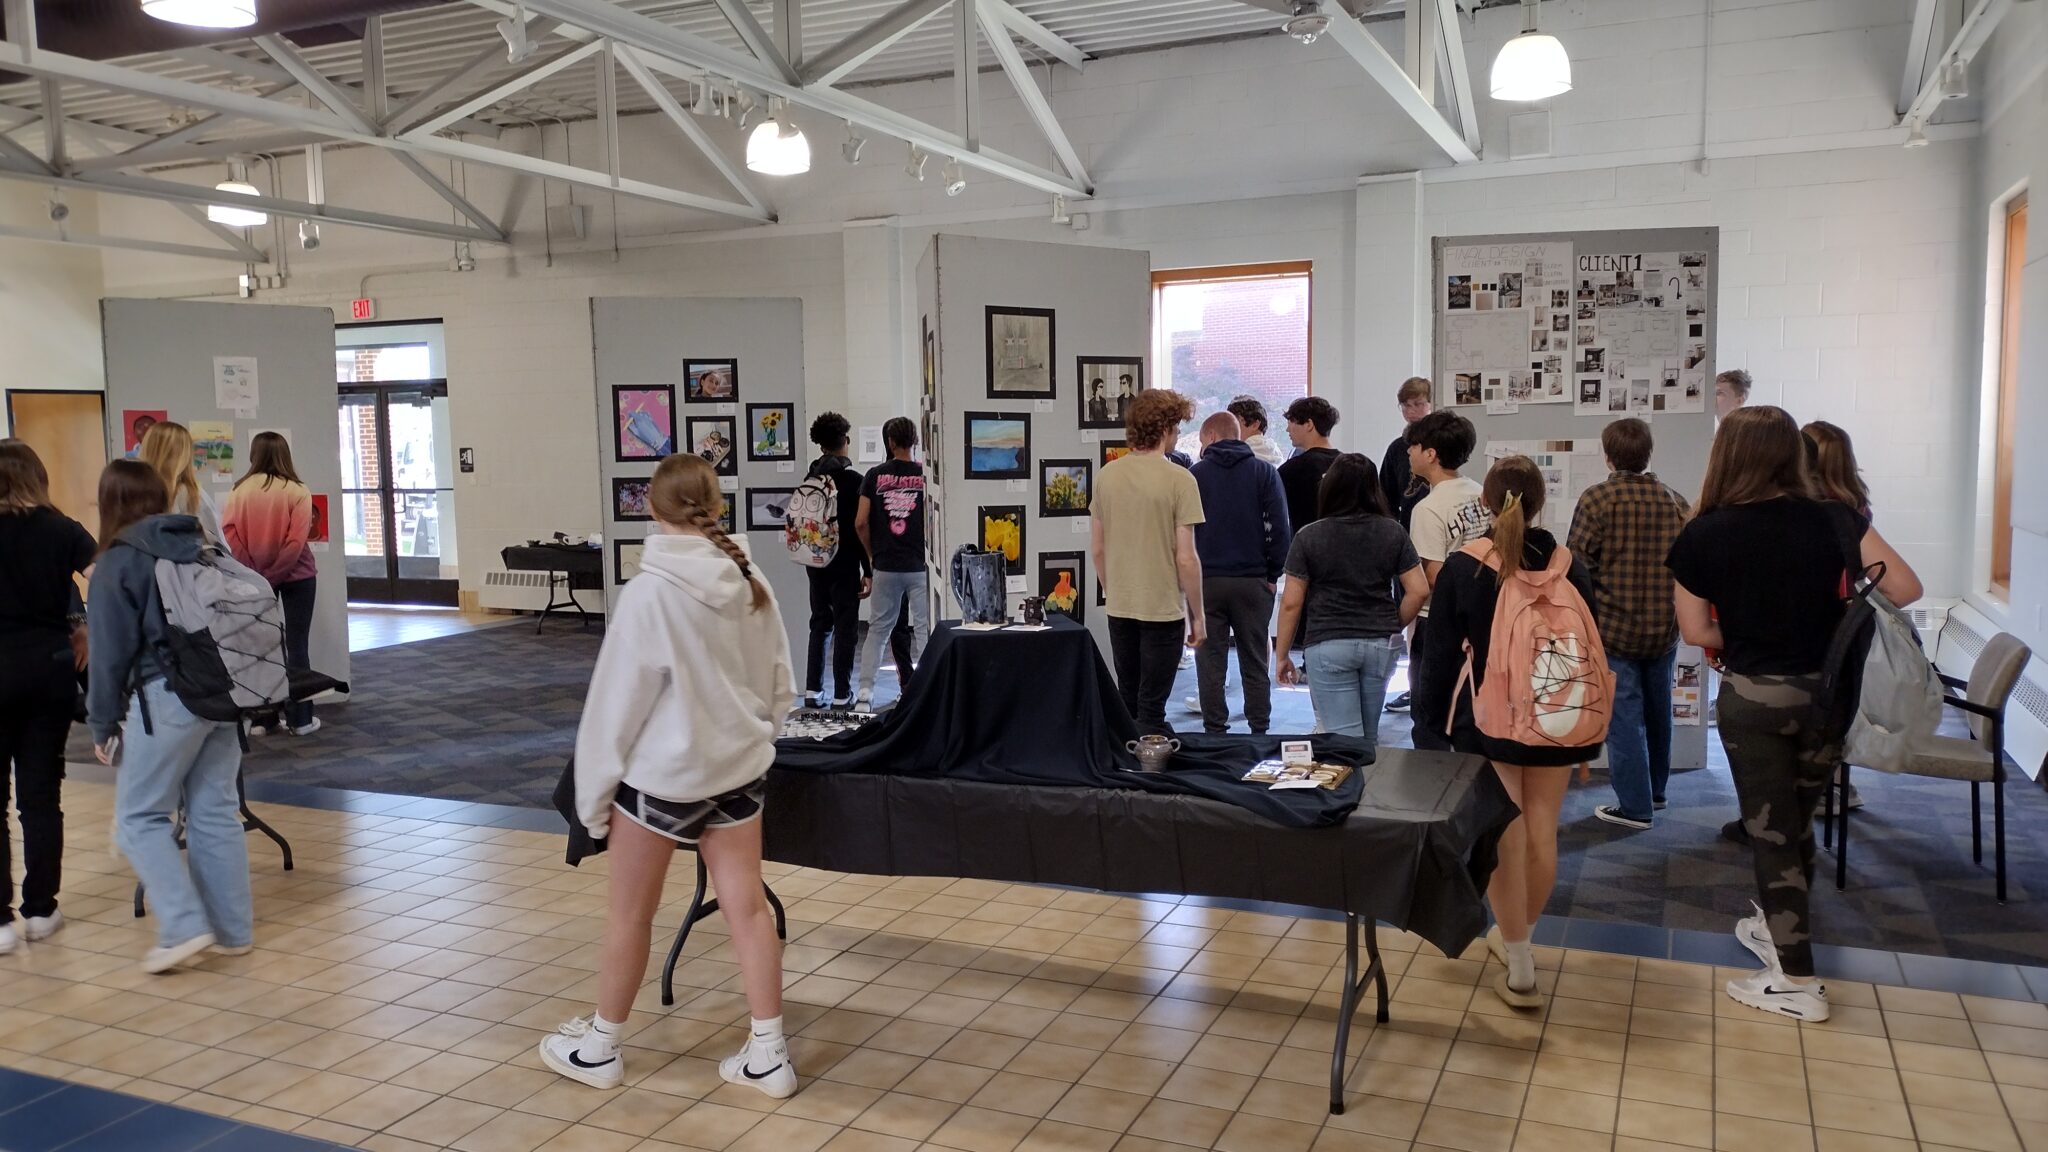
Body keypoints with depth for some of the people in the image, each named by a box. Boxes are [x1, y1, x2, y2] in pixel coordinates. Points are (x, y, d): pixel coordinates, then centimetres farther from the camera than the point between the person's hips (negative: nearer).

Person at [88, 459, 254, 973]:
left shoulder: (118, 562, -5)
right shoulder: (203, 547, 11)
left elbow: (110, 651, -6)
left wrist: (103, 722, 2)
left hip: (168, 698, -6)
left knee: (139, 817, 5)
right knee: (216, 813, 11)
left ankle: (184, 926, -5)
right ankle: (234, 930, 15)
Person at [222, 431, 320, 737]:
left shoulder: (239, 490, -2)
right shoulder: (297, 490, -10)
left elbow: (228, 536, -6)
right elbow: (296, 541, -17)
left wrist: (250, 572, -3)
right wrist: (274, 573, -12)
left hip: (254, 577, 3)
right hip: (295, 574, -2)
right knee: (296, 644, 4)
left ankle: (259, 718, 14)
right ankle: (299, 719, 6)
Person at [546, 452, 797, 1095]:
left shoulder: (649, 592, -19)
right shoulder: (751, 584, -4)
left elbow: (616, 701, -13)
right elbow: (780, 686, 5)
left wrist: (594, 793, -3)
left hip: (661, 772, -5)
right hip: (738, 769, 5)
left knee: (629, 913, 13)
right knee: (747, 906, 11)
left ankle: (600, 1047, 31)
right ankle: (768, 1054, 18)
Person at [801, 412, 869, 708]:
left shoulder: (810, 478, 5)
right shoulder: (851, 479, -13)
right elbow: (860, 527, -14)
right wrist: (868, 572, -9)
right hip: (845, 565, -6)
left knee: (820, 624, 14)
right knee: (846, 628, 1)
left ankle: (812, 691, 13)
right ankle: (841, 695, 3)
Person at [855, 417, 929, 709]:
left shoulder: (875, 476, 1)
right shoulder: (926, 475, -3)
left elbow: (861, 522, -4)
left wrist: (872, 553, 10)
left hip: (885, 565, 2)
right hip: (920, 565, -2)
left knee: (878, 629, 12)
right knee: (925, 629, 4)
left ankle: (865, 692, 9)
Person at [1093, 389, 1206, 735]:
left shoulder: (1107, 475, 1)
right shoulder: (1179, 480, -14)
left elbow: (1097, 548, 7)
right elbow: (1186, 558, -14)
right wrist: (1197, 615, -4)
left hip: (1119, 607, 5)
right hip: (1163, 609, -5)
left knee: (1126, 703, 18)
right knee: (1151, 710, 3)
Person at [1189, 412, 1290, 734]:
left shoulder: (1195, 474, 1)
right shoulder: (1264, 472, 3)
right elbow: (1280, 527, -3)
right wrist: (1273, 574, 3)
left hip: (1206, 580, -1)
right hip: (1253, 580, 1)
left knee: (1210, 663, 4)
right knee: (1255, 663, 8)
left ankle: (1215, 733, 5)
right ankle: (1260, 732, 11)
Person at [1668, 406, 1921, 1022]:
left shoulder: (1702, 536, -12)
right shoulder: (1834, 520, -8)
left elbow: (1696, 631, -9)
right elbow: (1905, 588, -8)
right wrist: (1836, 620, 7)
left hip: (1753, 698, -3)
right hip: (1827, 692, 3)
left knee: (1769, 830, 8)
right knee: (1797, 822, 21)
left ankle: (1797, 981, 12)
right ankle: (1778, 928, 40)